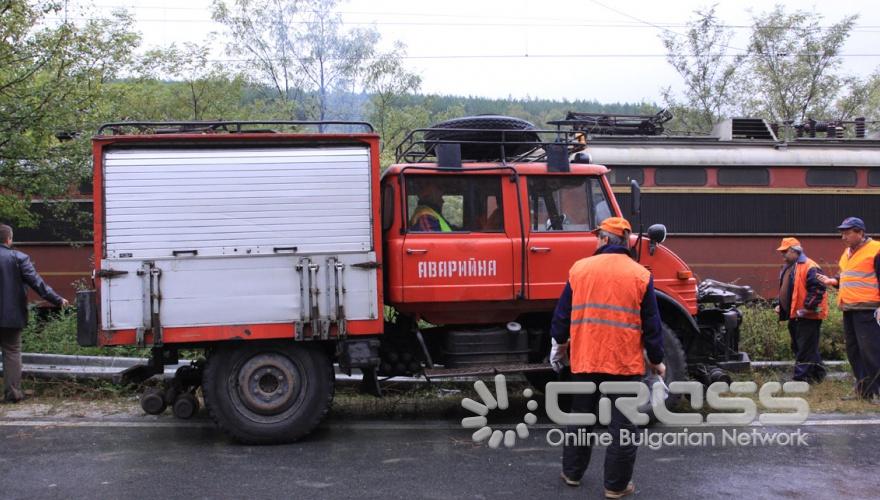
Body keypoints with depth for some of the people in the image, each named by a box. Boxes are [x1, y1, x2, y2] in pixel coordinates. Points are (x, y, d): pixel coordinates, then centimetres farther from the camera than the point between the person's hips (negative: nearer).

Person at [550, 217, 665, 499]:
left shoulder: (579, 269, 0)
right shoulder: (641, 275, -4)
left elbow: (563, 312, 6)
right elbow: (651, 324, -2)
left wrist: (561, 340, 23)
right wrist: (657, 360, 9)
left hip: (585, 360, 3)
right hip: (625, 363, -2)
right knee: (622, 427, 6)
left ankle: (572, 473, 30)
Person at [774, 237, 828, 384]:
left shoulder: (809, 267, -15)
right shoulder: (787, 268, 16)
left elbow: (817, 289, -22)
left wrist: (807, 307, -22)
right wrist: (781, 306, 19)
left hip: (807, 316, -11)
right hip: (794, 315, 11)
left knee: (805, 348, -8)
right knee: (798, 347, 16)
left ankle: (801, 378, -8)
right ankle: (817, 375, 27)